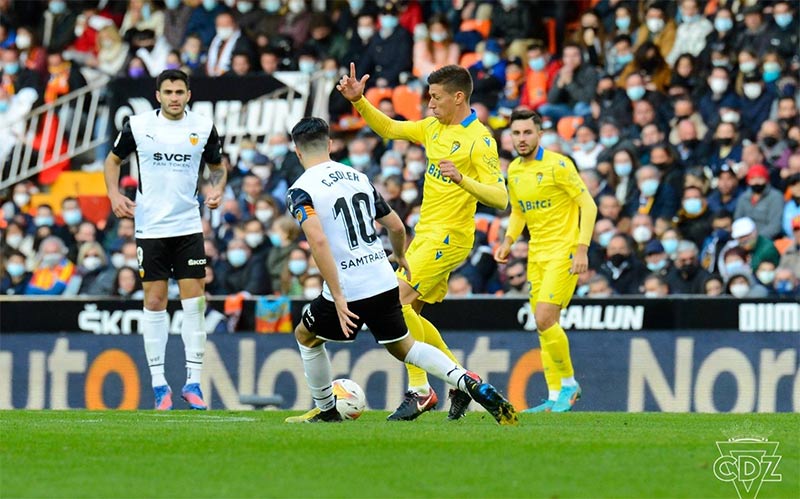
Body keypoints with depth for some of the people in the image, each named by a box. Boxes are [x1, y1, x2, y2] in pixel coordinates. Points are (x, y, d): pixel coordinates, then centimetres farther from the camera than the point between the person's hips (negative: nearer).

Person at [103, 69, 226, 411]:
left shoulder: (203, 127, 1)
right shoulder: (138, 125, -2)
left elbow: (218, 166, 15)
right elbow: (113, 159, 12)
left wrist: (217, 189, -6)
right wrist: (114, 194, -3)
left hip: (188, 227, 1)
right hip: (150, 227, -1)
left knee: (194, 302, -4)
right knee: (154, 302, 0)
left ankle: (193, 383, 3)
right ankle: (159, 385, 8)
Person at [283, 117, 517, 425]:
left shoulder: (300, 192, -9)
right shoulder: (358, 177, 11)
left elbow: (318, 240, -24)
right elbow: (396, 226, 16)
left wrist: (338, 297, -25)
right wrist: (400, 256, 38)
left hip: (347, 290, -5)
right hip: (384, 282, 5)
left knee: (306, 337, 22)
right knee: (403, 346, 20)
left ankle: (326, 410, 30)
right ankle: (470, 383, -3)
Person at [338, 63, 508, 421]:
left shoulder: (479, 140, -14)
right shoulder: (434, 127, 10)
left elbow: (500, 199, -19)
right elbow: (389, 129, 22)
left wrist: (462, 179, -34)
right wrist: (358, 100, 7)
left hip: (449, 235, -9)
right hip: (425, 232, 9)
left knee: (399, 300, -18)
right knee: (406, 312, 9)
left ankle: (420, 390, -11)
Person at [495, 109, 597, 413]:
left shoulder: (557, 165, -13)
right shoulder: (513, 171, 8)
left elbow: (588, 205, -13)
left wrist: (582, 249, -19)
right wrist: (508, 241, 6)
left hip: (563, 252, -7)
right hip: (536, 253, 7)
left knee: (544, 321, -17)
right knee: (543, 325, 5)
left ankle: (568, 383, 1)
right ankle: (555, 397, 11)